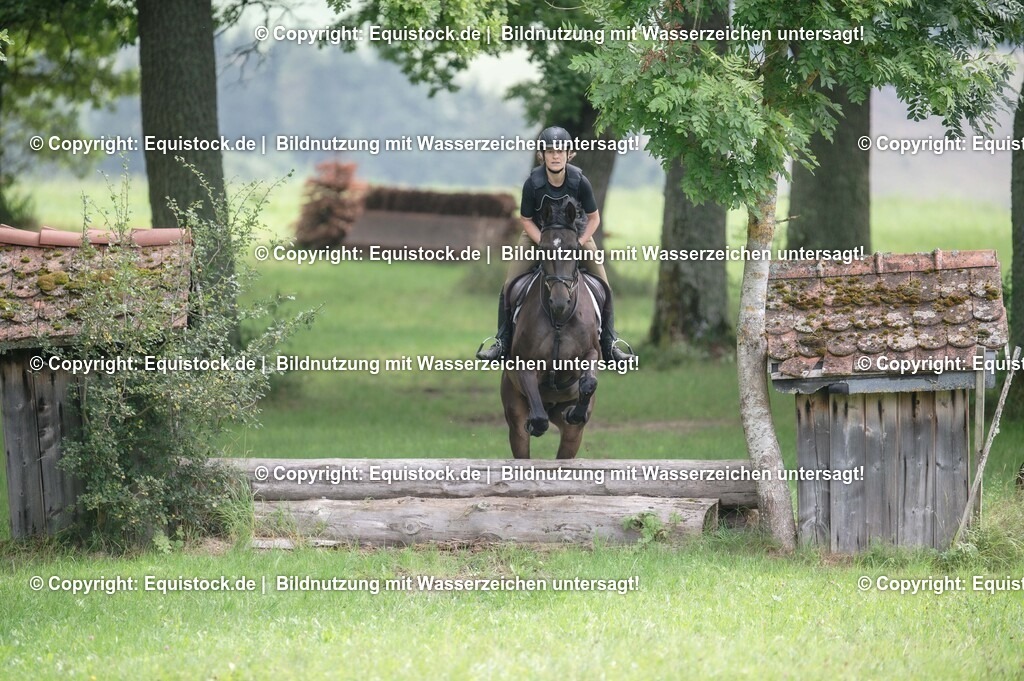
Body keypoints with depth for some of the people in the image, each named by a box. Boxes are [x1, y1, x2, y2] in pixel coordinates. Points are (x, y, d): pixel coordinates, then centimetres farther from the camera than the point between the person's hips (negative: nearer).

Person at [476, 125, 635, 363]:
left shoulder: (580, 182, -24)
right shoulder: (532, 183, -25)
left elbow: (594, 218, -10)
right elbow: (526, 220, -11)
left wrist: (577, 244, -21)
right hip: (537, 234, 0)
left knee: (603, 287, -7)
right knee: (510, 285, -12)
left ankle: (609, 343, 8)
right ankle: (502, 341, 1)